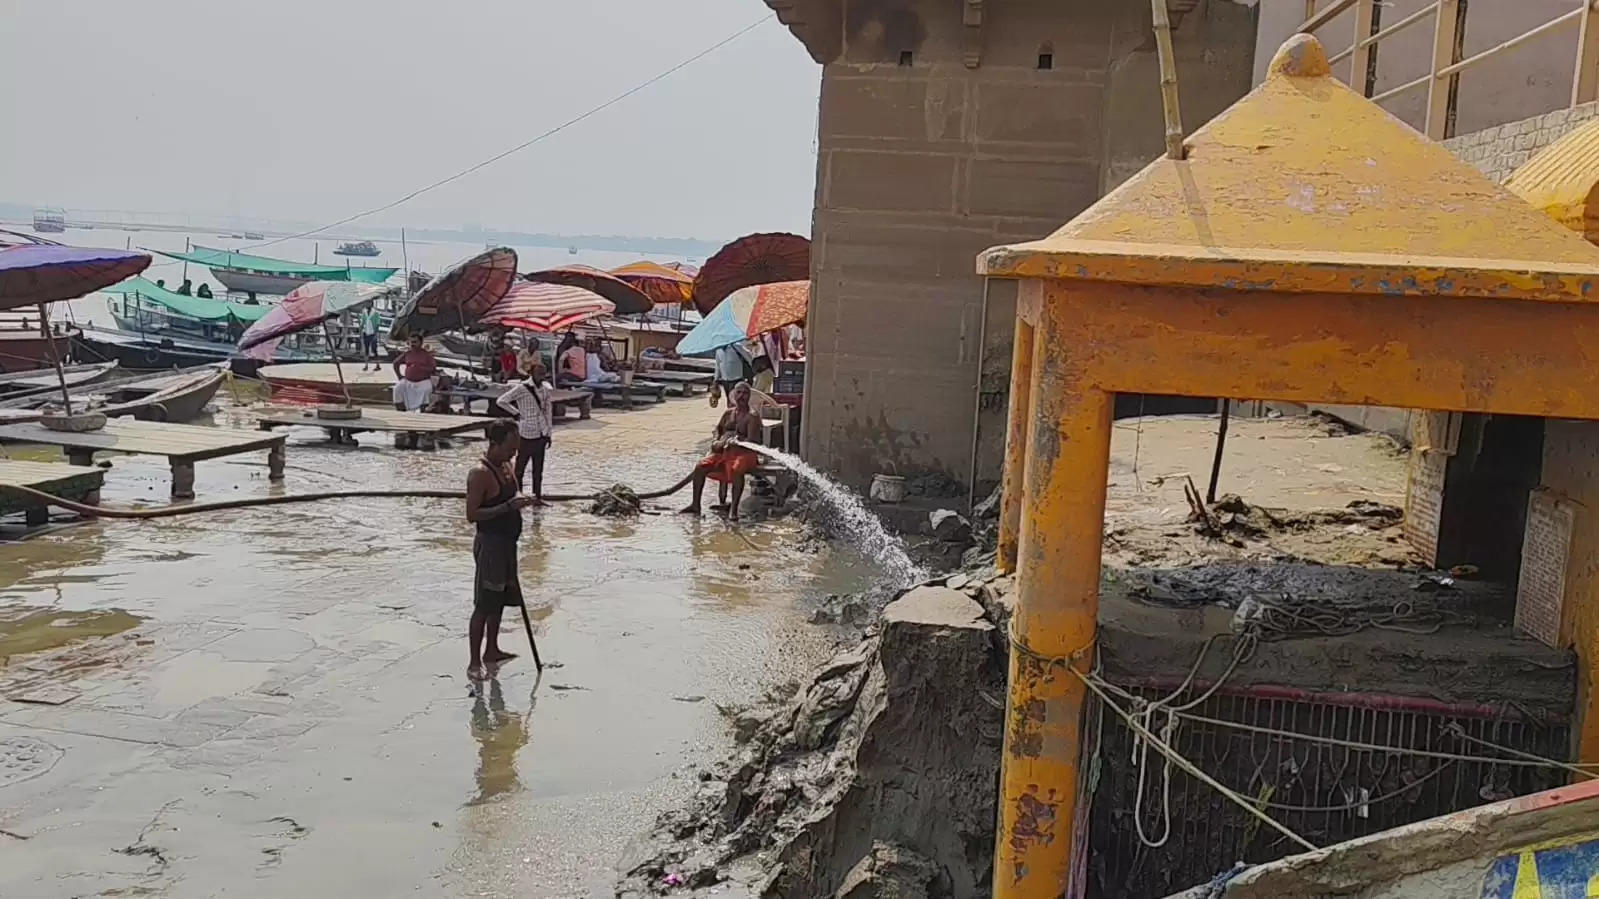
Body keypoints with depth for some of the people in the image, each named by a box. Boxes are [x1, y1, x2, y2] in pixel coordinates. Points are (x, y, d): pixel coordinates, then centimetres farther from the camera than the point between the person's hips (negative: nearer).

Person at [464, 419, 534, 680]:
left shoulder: (506, 467, 9)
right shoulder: (480, 473, -19)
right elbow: (472, 514, -23)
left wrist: (520, 501, 2)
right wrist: (509, 506, -29)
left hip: (507, 542, 9)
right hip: (490, 543, -9)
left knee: (500, 599, 19)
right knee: (483, 605, -4)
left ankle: (491, 650, 33)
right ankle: (474, 663, 3)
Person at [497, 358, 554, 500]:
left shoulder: (545, 388, 5)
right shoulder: (521, 388, -12)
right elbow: (500, 401, -10)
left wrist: (549, 433, 11)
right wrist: (517, 412, -7)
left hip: (541, 434, 6)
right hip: (527, 434, -6)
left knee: (538, 468, 11)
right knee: (520, 467, 2)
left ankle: (538, 497, 17)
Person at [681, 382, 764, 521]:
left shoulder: (752, 417, -3)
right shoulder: (728, 413, 16)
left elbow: (751, 440, -14)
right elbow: (718, 428, 31)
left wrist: (731, 443, -22)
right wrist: (716, 441, 9)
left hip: (744, 452, -6)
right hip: (724, 452, 6)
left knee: (736, 470, -39)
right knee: (700, 467, -13)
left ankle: (734, 508, -34)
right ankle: (695, 504, -6)